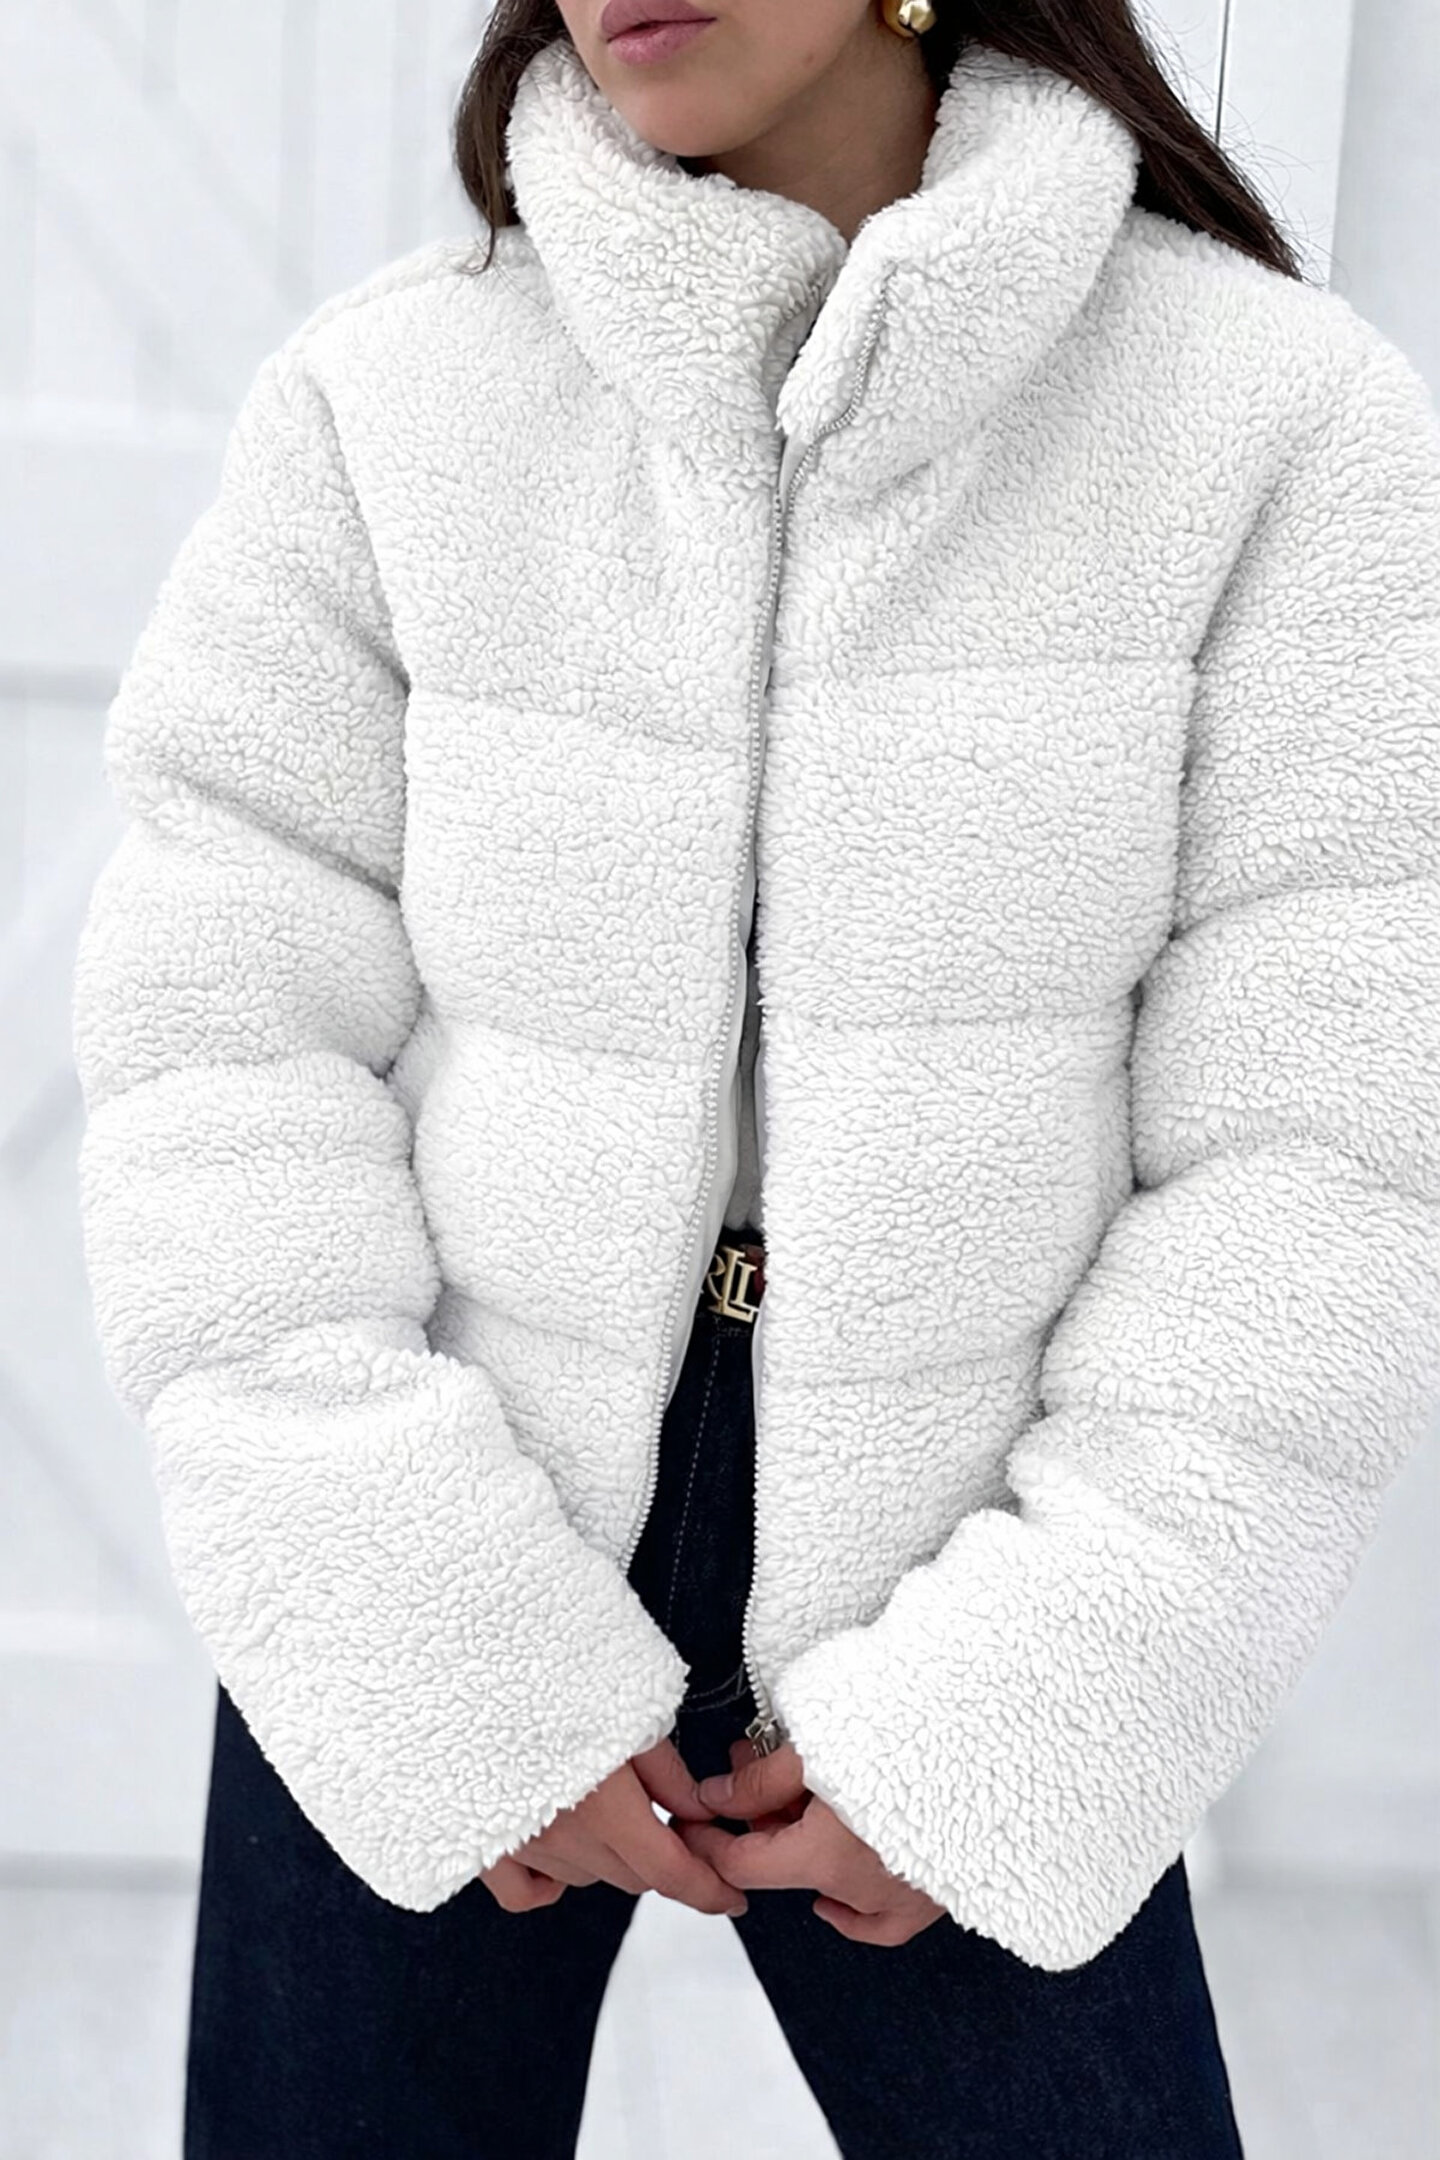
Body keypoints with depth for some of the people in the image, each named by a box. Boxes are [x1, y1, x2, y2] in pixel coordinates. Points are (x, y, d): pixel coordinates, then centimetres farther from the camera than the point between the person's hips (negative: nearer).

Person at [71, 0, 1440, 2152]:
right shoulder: (378, 401, -5)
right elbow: (221, 1049, -6)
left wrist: (1021, 1698, -11)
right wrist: (457, 1654, -12)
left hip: (940, 1605, 0)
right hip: (417, 1576, 1)